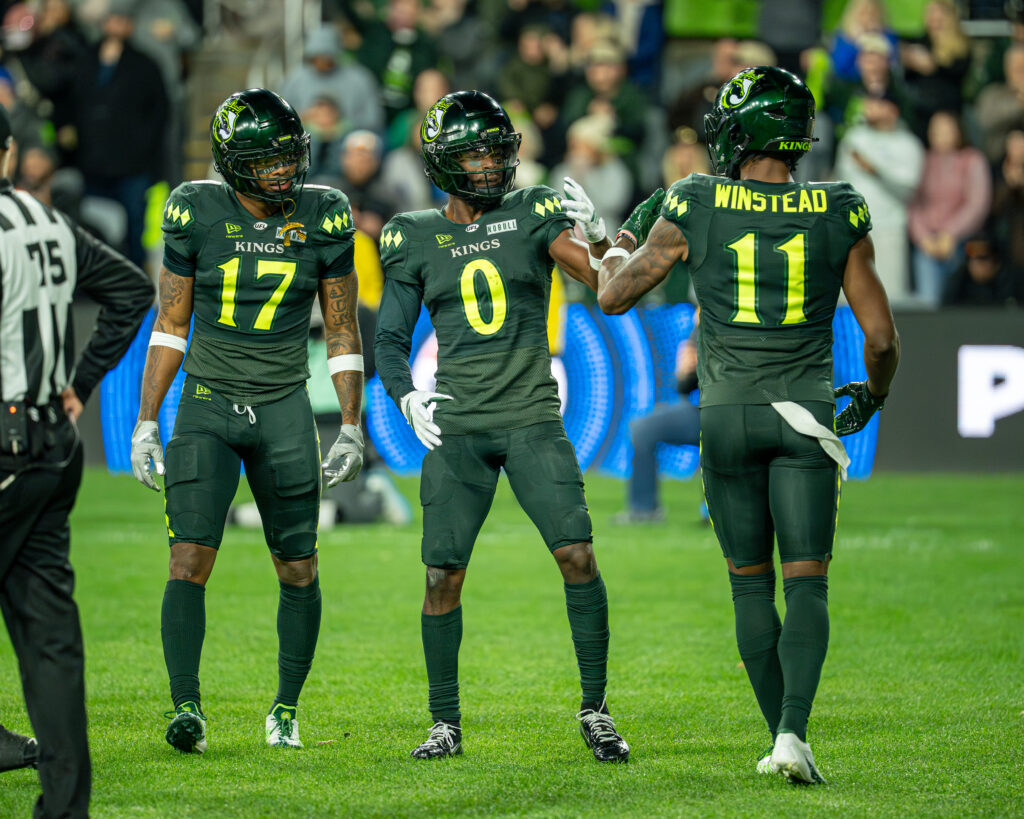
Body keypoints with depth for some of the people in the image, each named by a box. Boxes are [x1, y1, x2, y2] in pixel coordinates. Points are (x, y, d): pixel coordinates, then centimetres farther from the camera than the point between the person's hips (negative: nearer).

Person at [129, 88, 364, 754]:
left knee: (299, 569, 4)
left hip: (285, 410, 1)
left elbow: (343, 333, 6)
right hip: (207, 404, -1)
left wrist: (352, 428, 2)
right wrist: (145, 423, 2)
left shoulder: (323, 219, -2)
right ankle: (186, 708, -12)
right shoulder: (197, 213, -4)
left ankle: (287, 709, 17)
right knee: (190, 561, -13)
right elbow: (170, 325, 5)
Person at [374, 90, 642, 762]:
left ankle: (595, 710, -1)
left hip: (533, 417, -1)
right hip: (457, 427, 1)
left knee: (578, 555, -12)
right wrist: (407, 397, -9)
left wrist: (594, 232, -25)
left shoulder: (535, 213, 3)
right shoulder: (416, 239, 6)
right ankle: (446, 724, 10)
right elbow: (391, 341, 9)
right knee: (444, 575, -2)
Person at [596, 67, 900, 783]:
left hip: (727, 417, 0)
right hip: (806, 415, 0)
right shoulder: (839, 217, -3)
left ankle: (782, 738, 11)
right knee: (807, 585, 1)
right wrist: (872, 394, 22)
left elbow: (614, 296, 4)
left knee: (752, 584, 11)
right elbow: (881, 337, 1)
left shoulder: (697, 211, -6)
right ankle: (794, 733, -17)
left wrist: (616, 253, 26)